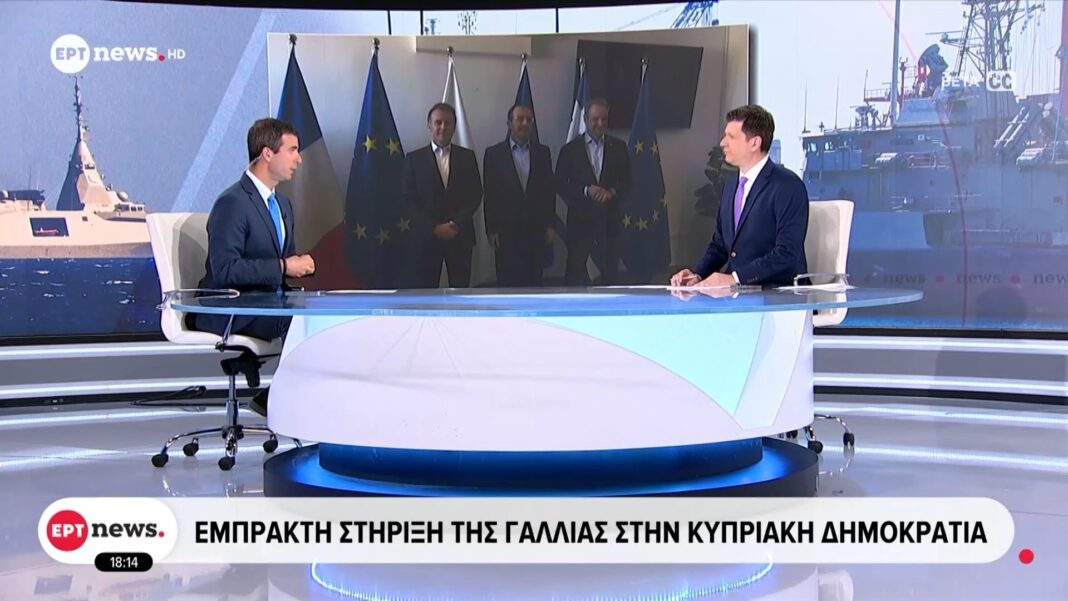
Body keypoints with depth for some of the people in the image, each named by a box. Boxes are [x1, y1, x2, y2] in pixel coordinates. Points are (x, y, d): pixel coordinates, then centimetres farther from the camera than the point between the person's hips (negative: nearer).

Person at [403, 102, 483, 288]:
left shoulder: (467, 156, 7)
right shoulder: (414, 158, 2)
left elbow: (476, 194, 3)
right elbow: (408, 199, -2)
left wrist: (457, 223, -10)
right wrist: (434, 227, -11)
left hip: (460, 235, 1)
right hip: (427, 235, -1)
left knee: (460, 288, 3)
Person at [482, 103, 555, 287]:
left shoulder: (543, 152, 8)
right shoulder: (494, 153, 0)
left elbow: (549, 189, 9)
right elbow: (490, 194, -1)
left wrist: (549, 225, 5)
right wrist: (491, 229, -5)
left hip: (536, 228, 2)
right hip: (506, 229, -2)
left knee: (534, 280, 6)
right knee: (508, 280, 1)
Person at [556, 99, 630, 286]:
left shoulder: (618, 147, 6)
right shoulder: (570, 149, 0)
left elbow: (626, 181, 6)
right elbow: (561, 185, -1)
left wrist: (611, 192, -15)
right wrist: (586, 191, -17)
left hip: (610, 217, 2)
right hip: (581, 217, -2)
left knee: (611, 270, 8)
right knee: (575, 270, 1)